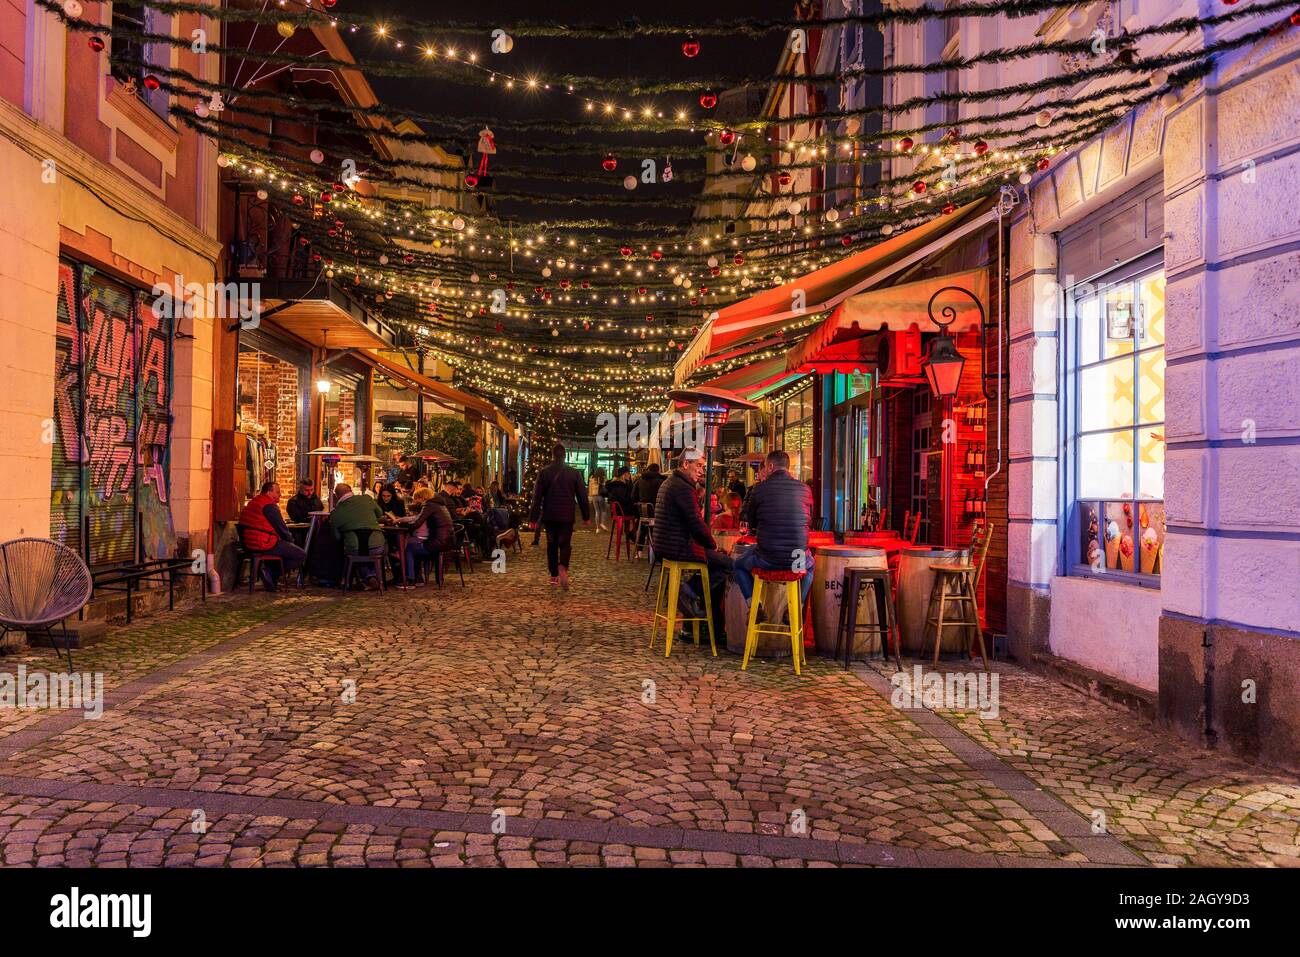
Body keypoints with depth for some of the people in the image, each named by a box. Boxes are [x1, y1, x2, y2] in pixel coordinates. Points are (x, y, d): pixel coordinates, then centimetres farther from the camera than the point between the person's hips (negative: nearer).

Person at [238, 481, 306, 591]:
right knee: (301, 555, -7)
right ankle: (271, 572, -9)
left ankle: (269, 570, 15)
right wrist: (291, 539, 8)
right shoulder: (270, 505, -12)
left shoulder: (253, 502, 20)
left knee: (287, 548, 31)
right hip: (265, 545, -10)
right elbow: (281, 527, -11)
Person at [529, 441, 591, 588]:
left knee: (552, 544, 13)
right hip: (567, 515, -1)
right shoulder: (574, 473, -3)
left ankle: (554, 575, 17)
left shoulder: (543, 472, -2)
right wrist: (586, 516, 8)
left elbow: (537, 497, -1)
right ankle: (562, 567, -26)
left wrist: (534, 517, 4)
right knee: (565, 543, 2)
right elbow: (582, 496, 0)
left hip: (549, 515, 1)